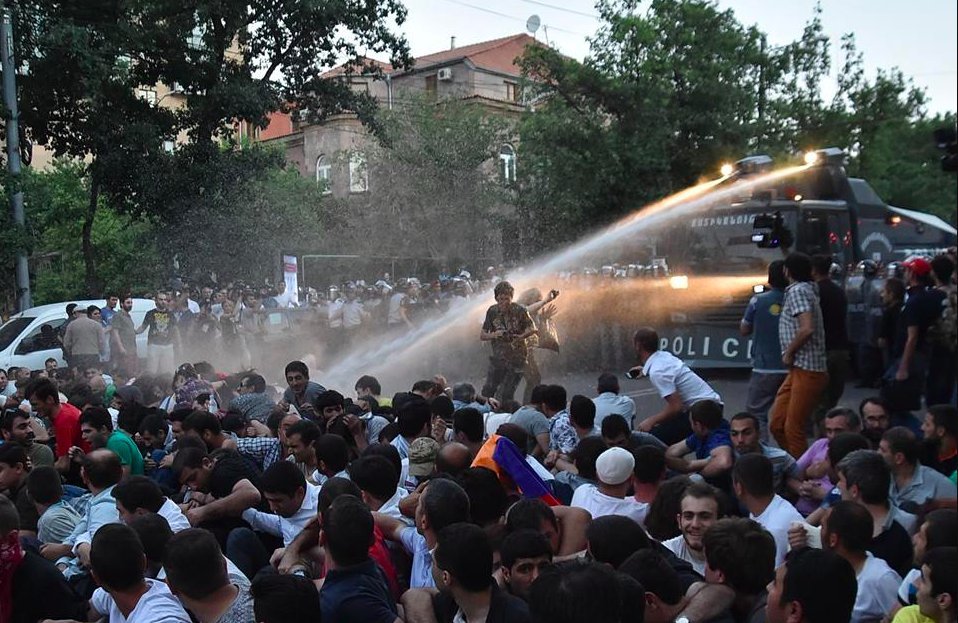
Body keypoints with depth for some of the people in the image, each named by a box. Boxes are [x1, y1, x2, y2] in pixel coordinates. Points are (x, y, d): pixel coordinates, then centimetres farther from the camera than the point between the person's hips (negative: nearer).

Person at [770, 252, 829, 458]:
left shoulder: (797, 291, -12)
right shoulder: (808, 289, 17)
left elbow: (807, 328, -24)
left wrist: (788, 353, -12)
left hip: (807, 371, -9)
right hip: (798, 369, 9)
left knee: (793, 430, -5)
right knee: (777, 424, 12)